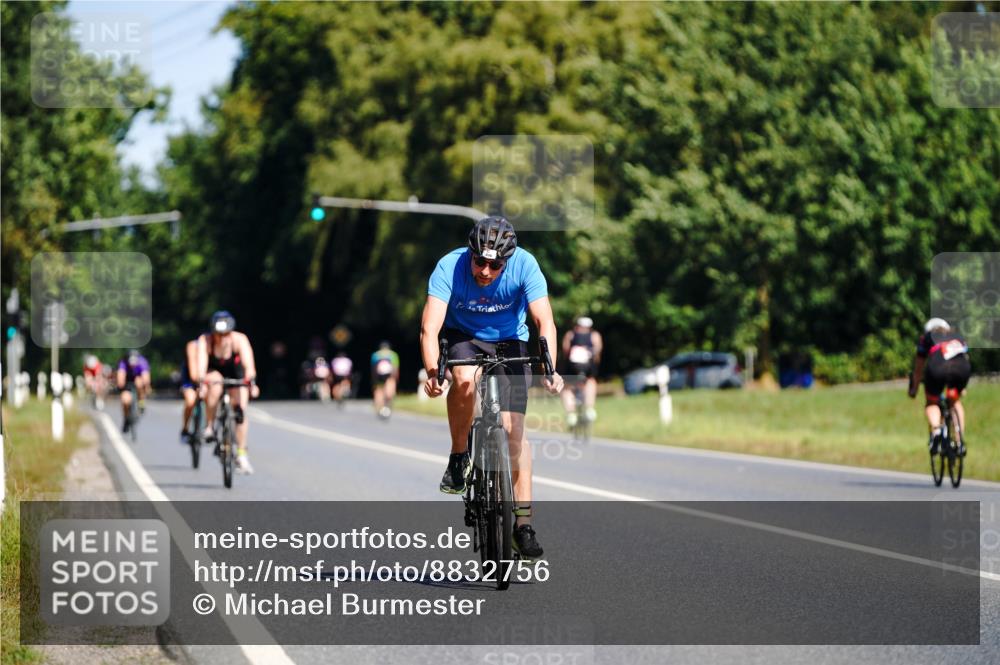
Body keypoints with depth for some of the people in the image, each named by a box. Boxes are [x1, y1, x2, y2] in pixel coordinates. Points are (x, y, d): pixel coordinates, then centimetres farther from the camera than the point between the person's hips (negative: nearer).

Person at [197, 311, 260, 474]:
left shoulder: (239, 340, -30)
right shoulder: (205, 341, -30)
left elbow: (248, 362, -43)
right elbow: (201, 363, -42)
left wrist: (251, 381, -59)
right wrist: (202, 382, -60)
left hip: (235, 374, 1)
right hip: (213, 372, -1)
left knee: (240, 410, -13)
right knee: (215, 386, -36)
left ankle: (241, 455, 0)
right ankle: (209, 428, -21)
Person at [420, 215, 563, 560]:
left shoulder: (524, 265, -26)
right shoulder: (449, 267, -28)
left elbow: (545, 321, -32)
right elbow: (430, 327, -35)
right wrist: (432, 372, -51)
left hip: (509, 342, 0)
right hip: (462, 337, 0)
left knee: (513, 427, -11)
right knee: (465, 377, -35)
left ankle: (523, 522, -6)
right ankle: (459, 457, -12)